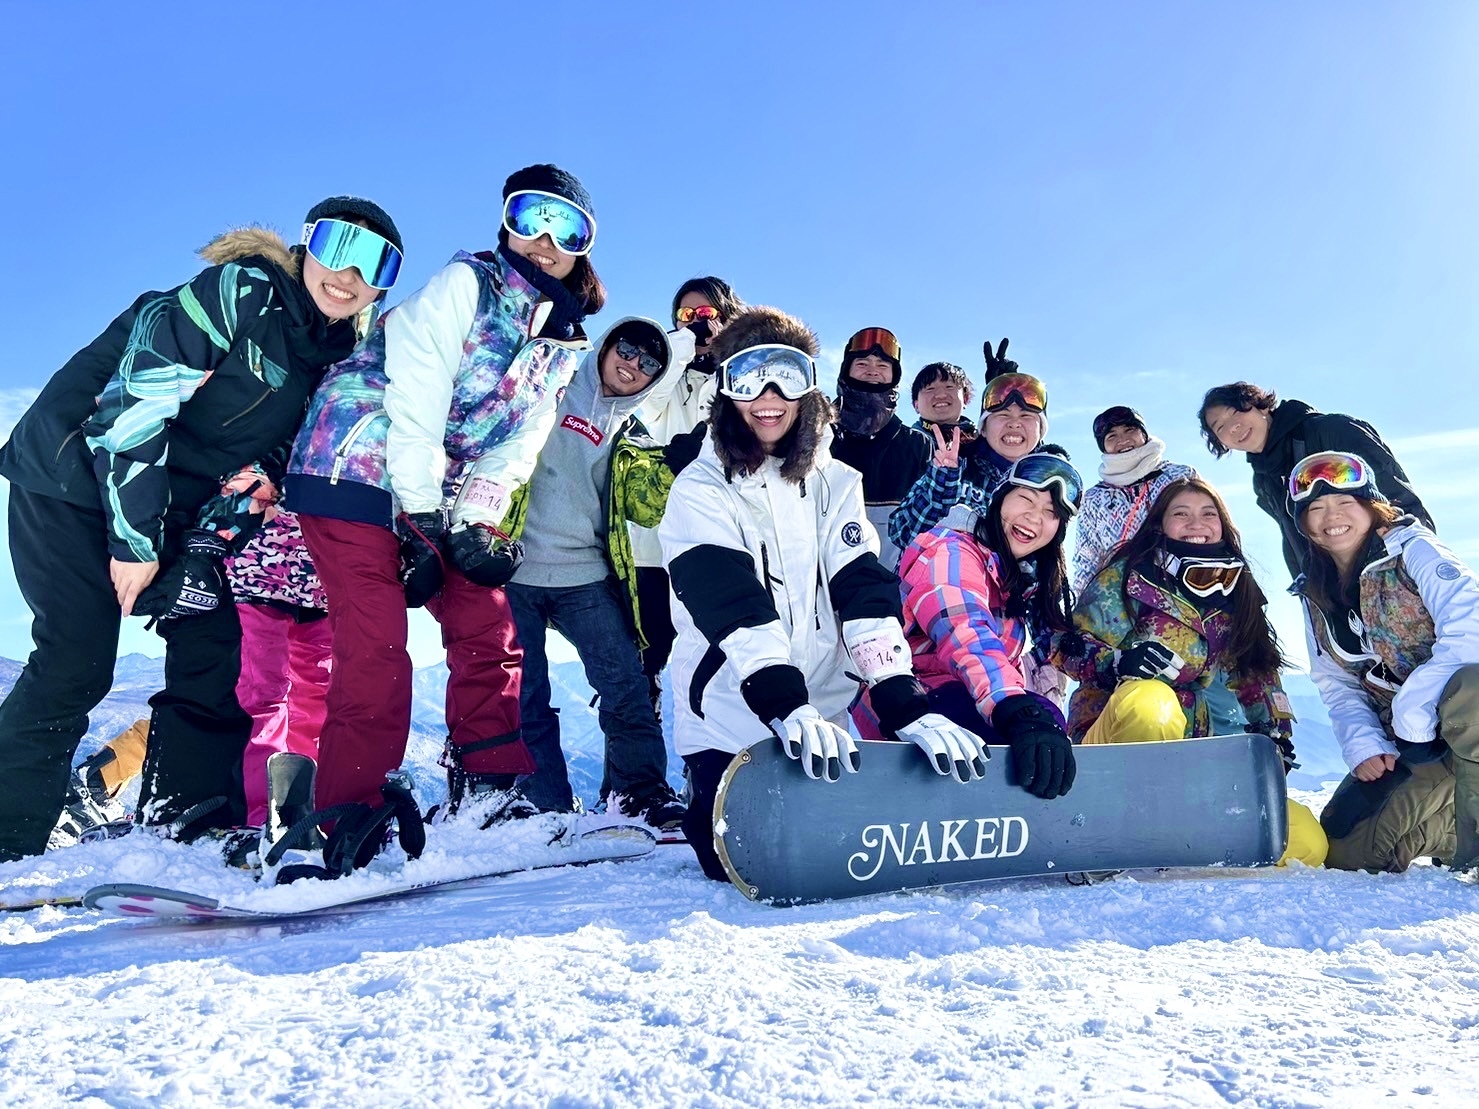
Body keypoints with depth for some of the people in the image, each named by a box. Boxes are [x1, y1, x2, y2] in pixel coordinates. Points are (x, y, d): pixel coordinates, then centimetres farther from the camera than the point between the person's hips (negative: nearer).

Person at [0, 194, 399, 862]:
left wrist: (203, 549, -11)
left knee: (214, 646, 1)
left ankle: (188, 821, 12)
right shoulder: (240, 292, -18)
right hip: (75, 484, -7)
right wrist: (133, 537, -23)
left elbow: (261, 459, 3)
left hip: (168, 509, 7)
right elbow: (134, 400, -23)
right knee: (76, 666, -8)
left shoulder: (334, 354, 3)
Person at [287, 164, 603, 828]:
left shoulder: (564, 344, 9)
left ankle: (486, 790, 15)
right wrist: (422, 517, -20)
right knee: (376, 650, -12)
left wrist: (476, 523, -11)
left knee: (489, 630, 4)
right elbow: (413, 403, -18)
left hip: (439, 495, 7)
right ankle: (347, 815, -1)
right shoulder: (465, 284, -11)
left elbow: (517, 444, 4)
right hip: (357, 471, -7)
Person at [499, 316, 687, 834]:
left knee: (625, 682, -7)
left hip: (585, 576, 2)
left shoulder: (631, 435, 14)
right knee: (523, 693, 3)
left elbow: (650, 509, 5)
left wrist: (641, 455, -10)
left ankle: (642, 791, 4)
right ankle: (545, 805, 14)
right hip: (515, 569, -2)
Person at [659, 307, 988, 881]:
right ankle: (702, 814, 28)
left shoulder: (835, 482, 4)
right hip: (731, 722, -4)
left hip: (828, 716, 4)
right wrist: (787, 709, -37)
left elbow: (865, 592, -8)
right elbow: (732, 606, -23)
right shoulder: (700, 489, -8)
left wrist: (907, 706, -22)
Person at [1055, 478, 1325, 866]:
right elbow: (1073, 646, -5)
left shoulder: (1239, 592, 15)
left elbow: (1258, 674, 22)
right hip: (1118, 742, -5)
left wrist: (1276, 734, 9)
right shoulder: (1126, 576, -1)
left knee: (1308, 843, -14)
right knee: (1151, 699, -40)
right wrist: (1117, 664, -25)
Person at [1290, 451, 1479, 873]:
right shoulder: (1316, 596, 9)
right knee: (1343, 848, -9)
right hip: (1405, 746, 6)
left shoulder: (1411, 549, -9)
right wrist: (1365, 745, -11)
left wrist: (1415, 707, -29)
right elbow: (1337, 687, 7)